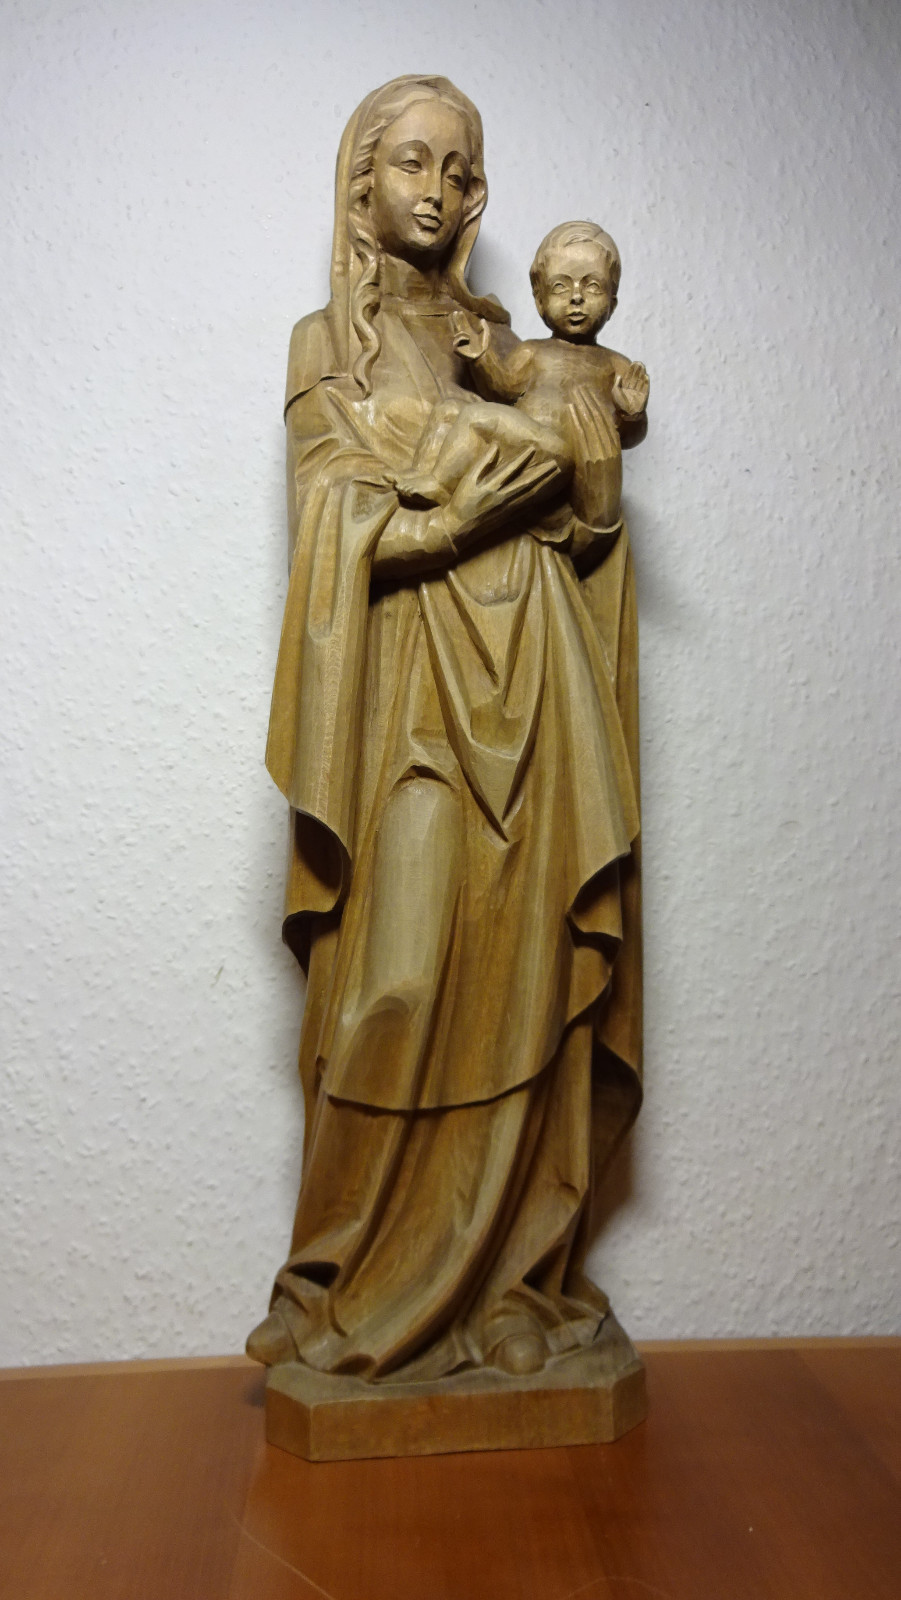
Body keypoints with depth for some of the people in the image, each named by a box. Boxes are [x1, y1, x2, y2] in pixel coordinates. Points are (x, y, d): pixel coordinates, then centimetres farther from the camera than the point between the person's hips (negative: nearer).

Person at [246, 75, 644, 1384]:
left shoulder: (499, 336, 21)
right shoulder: (327, 338, 11)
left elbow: (593, 518, 17)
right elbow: (333, 522, -3)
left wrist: (555, 488, -4)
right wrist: (459, 518, -15)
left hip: (526, 682, 4)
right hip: (409, 678, -3)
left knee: (524, 970, 1)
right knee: (403, 970, -8)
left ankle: (511, 1270, 14)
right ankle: (376, 1279, 10)